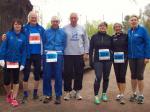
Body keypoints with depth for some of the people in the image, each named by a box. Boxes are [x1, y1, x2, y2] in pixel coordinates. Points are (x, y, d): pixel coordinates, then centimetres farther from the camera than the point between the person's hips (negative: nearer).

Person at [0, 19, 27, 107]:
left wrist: (23, 63, -7)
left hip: (17, 61, 1)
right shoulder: (8, 34, -5)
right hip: (7, 61, 0)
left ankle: (14, 98, 18)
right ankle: (9, 94, 30)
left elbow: (24, 51, -2)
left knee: (16, 80, 6)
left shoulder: (23, 37, -2)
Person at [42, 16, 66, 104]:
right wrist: (46, 51, 1)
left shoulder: (62, 32, 9)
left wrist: (60, 51, -1)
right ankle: (48, 95, 15)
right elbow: (43, 43, 12)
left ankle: (58, 96, 12)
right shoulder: (46, 32, 9)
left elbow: (64, 44, 10)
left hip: (58, 56, -1)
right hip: (48, 55, 1)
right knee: (47, 76, 2)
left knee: (58, 76, 1)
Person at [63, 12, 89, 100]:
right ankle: (68, 91, 14)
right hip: (68, 54, -2)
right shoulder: (65, 29, 1)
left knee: (79, 74, 7)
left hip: (79, 54, 2)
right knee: (68, 74, 1)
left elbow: (86, 41, 10)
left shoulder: (82, 29, 8)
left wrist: (86, 52, 4)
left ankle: (77, 91, 21)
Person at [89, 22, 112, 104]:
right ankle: (96, 96, -3)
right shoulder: (94, 37, 3)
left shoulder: (109, 37, 8)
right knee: (98, 77, -12)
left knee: (106, 78, 8)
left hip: (108, 60, 3)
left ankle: (104, 94, 23)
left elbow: (112, 48, 14)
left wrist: (113, 58, 8)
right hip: (98, 60, -2)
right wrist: (91, 60, -2)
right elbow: (91, 49, 3)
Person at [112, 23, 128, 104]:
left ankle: (122, 95, -6)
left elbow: (129, 47, 1)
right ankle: (120, 93, 22)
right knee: (117, 76, 8)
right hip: (115, 60, 3)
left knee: (122, 76, -9)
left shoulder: (125, 36, 0)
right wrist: (111, 56, -1)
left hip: (123, 59, -3)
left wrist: (126, 56, -8)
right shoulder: (112, 37, 8)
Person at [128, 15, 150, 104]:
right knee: (133, 76, 11)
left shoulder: (143, 30, -7)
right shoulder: (129, 31, 7)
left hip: (141, 57, -4)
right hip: (132, 57, 4)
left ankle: (141, 96, 14)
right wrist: (127, 55, 5)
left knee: (140, 76, 1)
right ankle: (134, 94, 24)